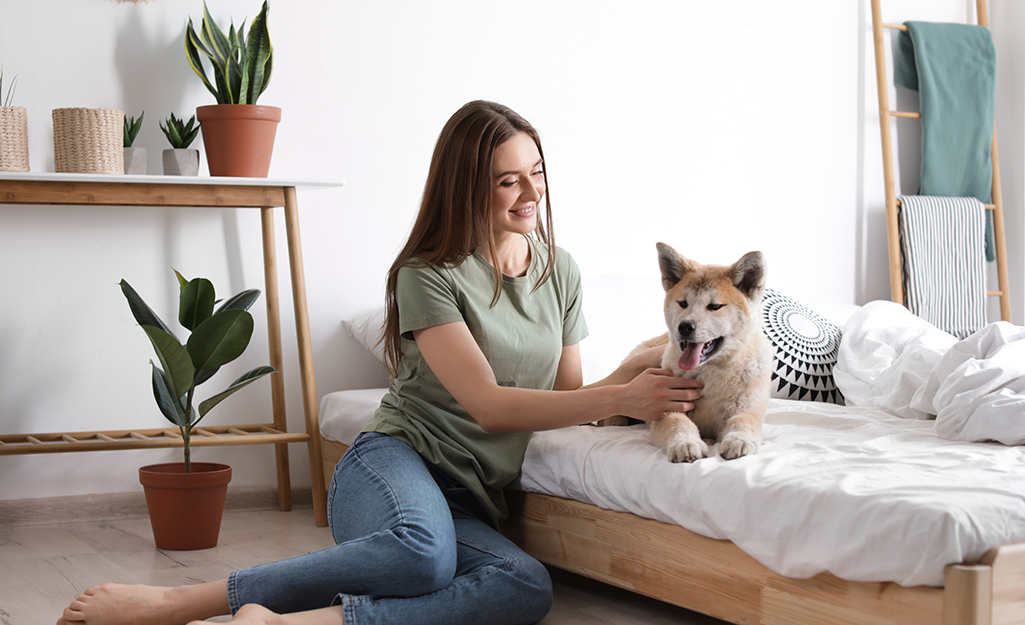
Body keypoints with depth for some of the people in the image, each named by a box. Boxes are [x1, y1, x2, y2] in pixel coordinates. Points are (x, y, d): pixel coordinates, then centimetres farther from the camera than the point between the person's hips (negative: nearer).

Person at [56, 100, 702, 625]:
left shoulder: (561, 272, 15)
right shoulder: (429, 275, -4)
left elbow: (568, 399, 17)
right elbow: (487, 404, -12)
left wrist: (638, 369, -2)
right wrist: (620, 397, -17)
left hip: (467, 504, 5)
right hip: (394, 462, -5)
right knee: (422, 551, -43)